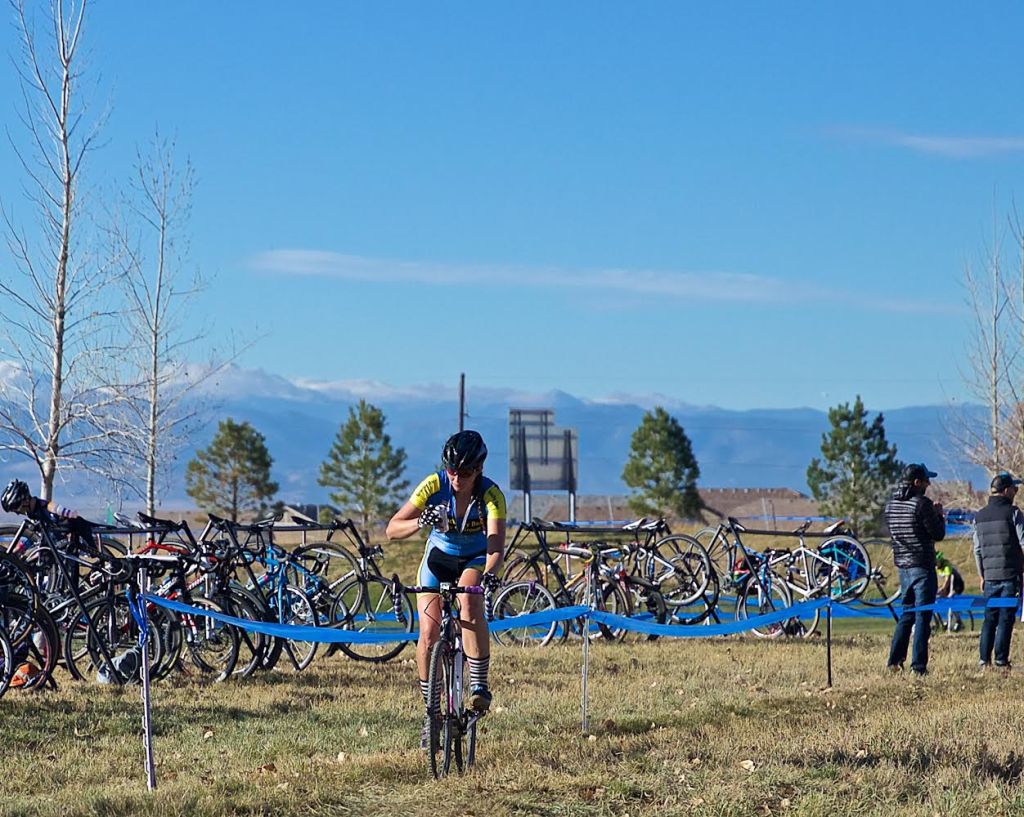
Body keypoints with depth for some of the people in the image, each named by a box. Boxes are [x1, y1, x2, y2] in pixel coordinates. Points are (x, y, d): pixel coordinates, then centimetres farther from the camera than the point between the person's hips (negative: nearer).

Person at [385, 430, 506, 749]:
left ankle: (479, 685, -28)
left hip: (476, 559, -2)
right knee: (429, 634, -10)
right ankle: (431, 710, 7)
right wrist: (420, 522, -43)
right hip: (440, 556, 2)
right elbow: (393, 529, -23)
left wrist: (490, 572, -59)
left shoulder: (491, 494, -27)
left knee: (470, 602, -35)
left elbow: (496, 541, -39)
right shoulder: (434, 485, -23)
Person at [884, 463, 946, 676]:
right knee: (922, 616, -2)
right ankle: (918, 666, -3)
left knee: (906, 614, 16)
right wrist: (939, 515, 6)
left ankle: (895, 661, 12)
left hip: (902, 565, 7)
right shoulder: (922, 503, -14)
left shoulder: (891, 504, 8)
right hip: (922, 566, -7)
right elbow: (938, 534, -13)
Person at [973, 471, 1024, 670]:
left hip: (990, 576, 5)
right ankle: (1001, 661, -3)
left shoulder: (979, 516, 9)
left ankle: (984, 659, 8)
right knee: (1006, 618, -2)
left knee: (990, 617, 11)